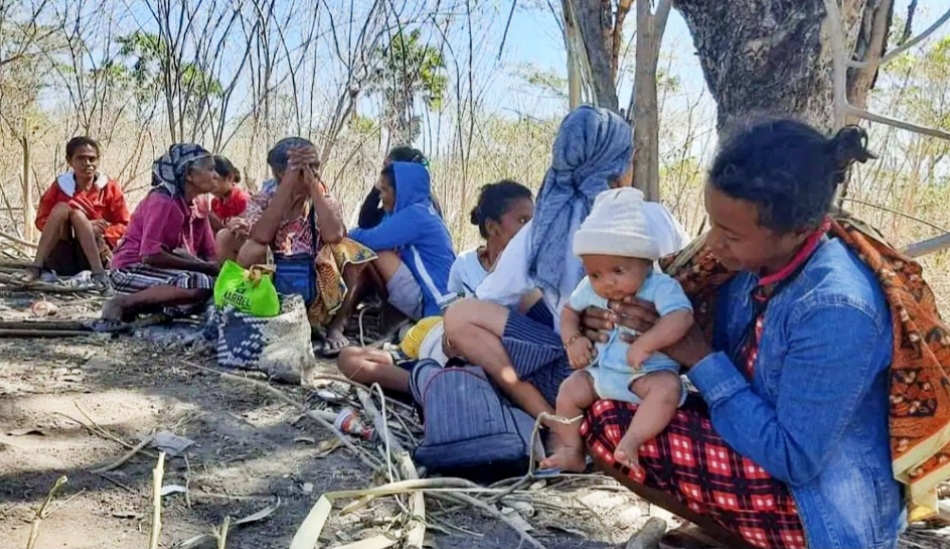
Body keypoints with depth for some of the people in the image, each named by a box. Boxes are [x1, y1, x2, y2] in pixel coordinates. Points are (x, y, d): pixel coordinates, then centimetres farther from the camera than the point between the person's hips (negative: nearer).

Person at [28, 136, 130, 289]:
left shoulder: (110, 188, 2)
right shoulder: (60, 186, 4)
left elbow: (123, 225, 3)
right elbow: (41, 221, 0)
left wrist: (103, 234, -20)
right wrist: (85, 225, -15)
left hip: (98, 255, -1)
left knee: (77, 212, -24)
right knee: (61, 207, -20)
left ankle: (98, 271, -40)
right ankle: (36, 266, -31)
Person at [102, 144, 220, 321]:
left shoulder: (196, 206, 7)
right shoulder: (163, 202, -16)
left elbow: (210, 253, 5)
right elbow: (151, 255, -25)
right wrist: (203, 267, -22)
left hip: (160, 271, 9)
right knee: (203, 284, -30)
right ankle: (123, 304, -20)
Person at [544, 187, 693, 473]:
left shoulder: (660, 287, -18)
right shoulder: (590, 289, 0)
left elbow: (681, 318, -32)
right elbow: (570, 310, 15)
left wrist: (645, 344, -40)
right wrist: (573, 340, -4)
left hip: (649, 372, -5)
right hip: (600, 371, 5)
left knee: (668, 386, -32)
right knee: (568, 390, -8)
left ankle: (631, 440, -34)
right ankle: (571, 451, 4)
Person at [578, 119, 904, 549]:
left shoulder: (836, 309, -29)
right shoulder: (753, 264, -6)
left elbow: (794, 458, -25)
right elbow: (720, 360, 8)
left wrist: (700, 358, -21)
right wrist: (620, 332, -10)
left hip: (822, 506, -8)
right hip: (772, 447, 8)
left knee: (609, 423, -20)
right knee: (610, 397, 5)